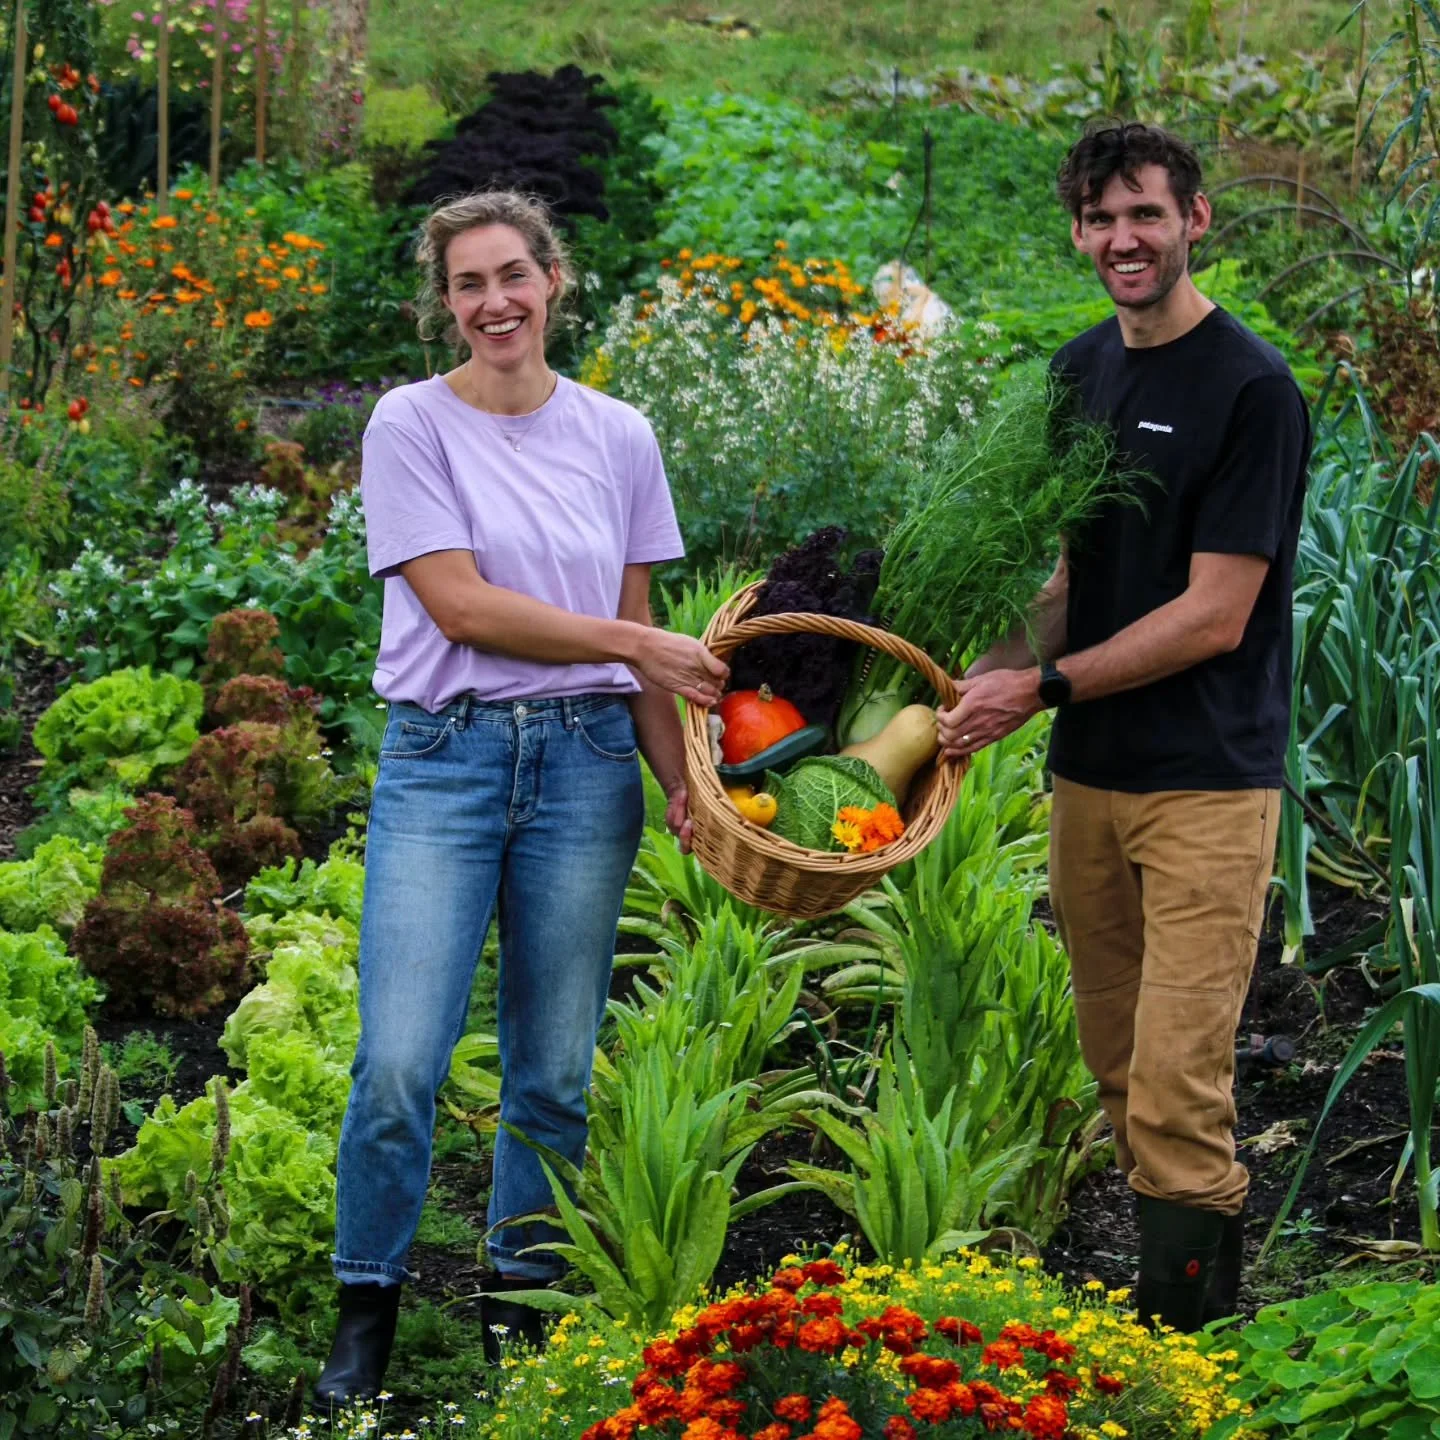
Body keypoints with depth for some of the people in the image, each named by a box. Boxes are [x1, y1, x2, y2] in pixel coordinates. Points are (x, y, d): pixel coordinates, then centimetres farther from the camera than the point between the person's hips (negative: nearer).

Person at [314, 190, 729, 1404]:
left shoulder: (619, 438, 9)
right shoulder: (413, 424, -1)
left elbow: (638, 643, 11)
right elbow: (459, 604, -9)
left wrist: (681, 784, 2)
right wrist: (638, 646, -10)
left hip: (585, 762, 3)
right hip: (445, 757, -3)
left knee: (556, 1071, 6)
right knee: (400, 1064, -10)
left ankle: (521, 1305, 21)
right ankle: (367, 1310, 7)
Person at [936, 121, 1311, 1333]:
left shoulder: (1251, 390, -12)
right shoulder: (1078, 371, 11)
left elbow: (1214, 615, -15)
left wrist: (1048, 686, -13)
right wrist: (990, 682, 0)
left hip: (1208, 778, -7)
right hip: (1088, 774, 7)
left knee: (1178, 1081, -10)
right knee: (1117, 1062, 11)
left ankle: (1190, 1299, -2)